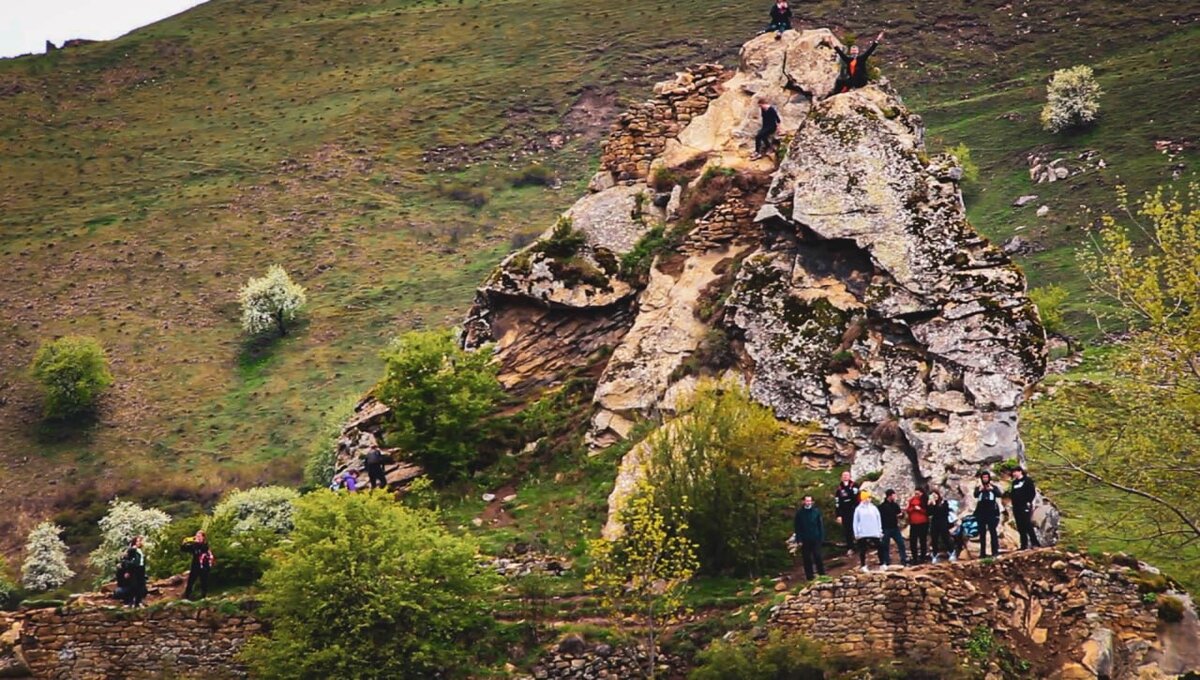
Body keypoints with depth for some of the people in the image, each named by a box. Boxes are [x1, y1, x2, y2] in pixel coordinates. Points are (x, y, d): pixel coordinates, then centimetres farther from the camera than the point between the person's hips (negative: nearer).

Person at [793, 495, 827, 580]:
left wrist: (821, 537, -4)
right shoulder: (800, 513, -2)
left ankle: (822, 574, 13)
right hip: (805, 540, 1)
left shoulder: (816, 511, -2)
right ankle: (809, 576, 14)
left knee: (817, 557, 1)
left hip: (815, 539, -1)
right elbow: (797, 528, 0)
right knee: (807, 559, 5)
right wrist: (799, 540, -5)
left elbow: (821, 525, 1)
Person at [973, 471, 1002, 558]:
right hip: (981, 513, 2)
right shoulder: (978, 488, 10)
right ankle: (982, 553, 5)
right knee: (982, 533, 4)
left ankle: (995, 551, -10)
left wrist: (992, 489, -26)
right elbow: (975, 495, -9)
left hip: (992, 512, -2)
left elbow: (999, 494, -9)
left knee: (993, 531, -8)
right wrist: (980, 490, -29)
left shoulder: (993, 487, 9)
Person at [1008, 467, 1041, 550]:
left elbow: (1032, 492, -7)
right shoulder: (1014, 482, 20)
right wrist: (1010, 493, 3)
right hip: (1016, 507, 7)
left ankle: (1034, 543, -13)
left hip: (1025, 506, -7)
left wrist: (1029, 502, -15)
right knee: (1020, 527, 5)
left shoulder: (1027, 480, 0)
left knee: (1028, 525, -14)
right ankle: (1024, 544, 7)